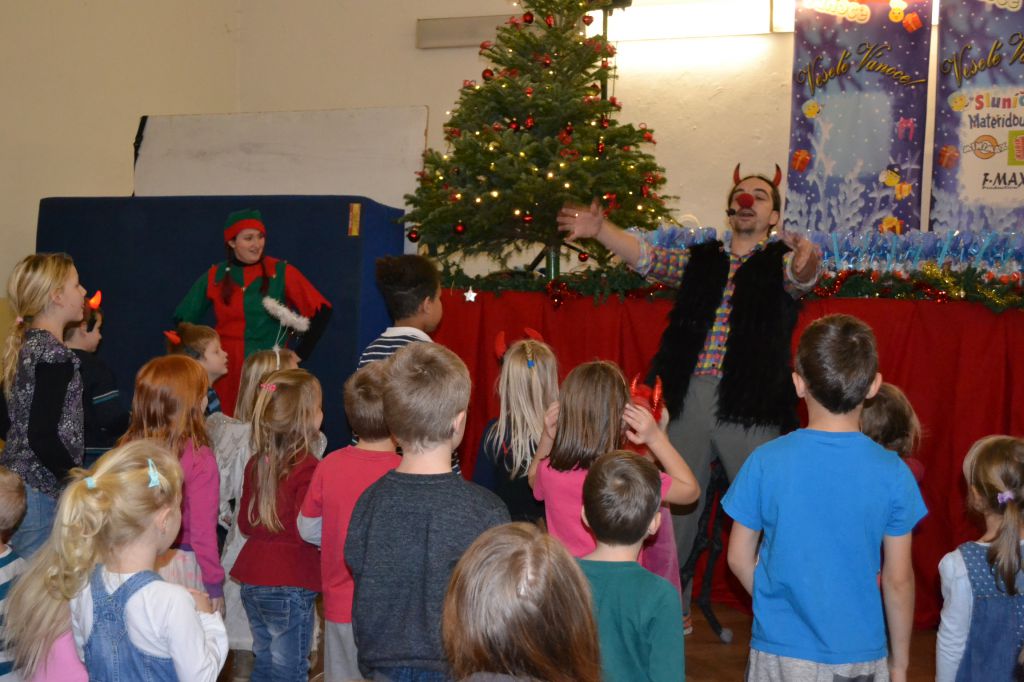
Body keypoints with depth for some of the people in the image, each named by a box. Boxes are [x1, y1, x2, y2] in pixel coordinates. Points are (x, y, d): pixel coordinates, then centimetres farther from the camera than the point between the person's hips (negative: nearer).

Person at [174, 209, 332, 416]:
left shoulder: (281, 272, 0)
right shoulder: (214, 276, 9)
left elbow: (321, 310, -2)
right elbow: (183, 319, 18)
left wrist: (299, 353, -3)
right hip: (225, 372, 2)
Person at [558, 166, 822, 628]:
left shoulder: (781, 262, 6)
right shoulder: (700, 260, 16)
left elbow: (800, 276, -15)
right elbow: (646, 257, 6)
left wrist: (806, 262, -39)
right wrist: (600, 230, -10)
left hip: (751, 403, -3)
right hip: (688, 396, 4)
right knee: (676, 502, 11)